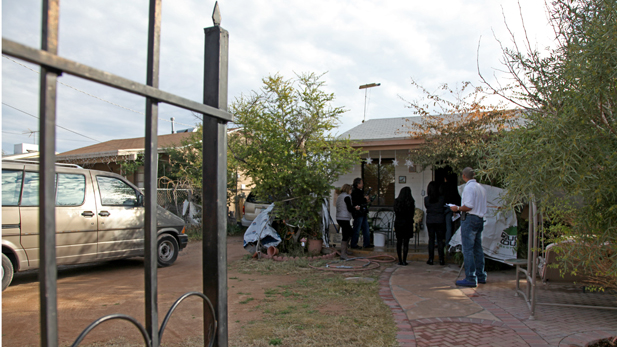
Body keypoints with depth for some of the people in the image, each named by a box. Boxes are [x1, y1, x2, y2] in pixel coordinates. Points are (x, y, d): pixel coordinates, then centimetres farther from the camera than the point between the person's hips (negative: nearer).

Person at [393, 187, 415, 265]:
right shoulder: (411, 202, -9)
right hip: (407, 223, -2)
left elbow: (395, 213, 5)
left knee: (399, 242, 8)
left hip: (398, 222, 3)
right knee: (406, 242, 1)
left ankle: (400, 260, 10)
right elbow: (412, 213, -2)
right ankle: (404, 260, 1)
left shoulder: (396, 201, -1)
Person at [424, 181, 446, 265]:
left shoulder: (426, 199, -6)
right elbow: (444, 209, 5)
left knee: (431, 239, 6)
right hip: (440, 220, 0)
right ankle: (441, 260, 6)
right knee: (440, 240, 5)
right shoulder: (442, 199, -7)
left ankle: (431, 259, 7)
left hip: (430, 221, 0)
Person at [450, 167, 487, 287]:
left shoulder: (469, 187, -12)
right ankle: (481, 276, 21)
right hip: (480, 219, 9)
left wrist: (457, 208, -4)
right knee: (478, 248, 15)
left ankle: (471, 279, -6)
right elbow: (483, 207, 18)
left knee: (468, 249, -6)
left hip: (470, 219, -9)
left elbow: (468, 206, -20)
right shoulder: (481, 187, 14)